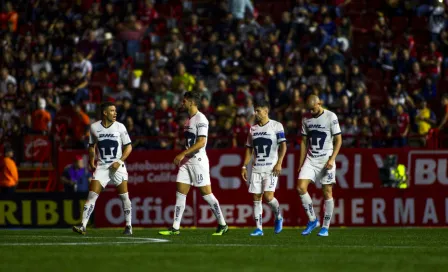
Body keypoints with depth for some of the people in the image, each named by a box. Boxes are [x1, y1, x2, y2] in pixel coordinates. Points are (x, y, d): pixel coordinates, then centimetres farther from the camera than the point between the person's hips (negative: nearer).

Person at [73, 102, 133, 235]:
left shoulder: (120, 127, -3)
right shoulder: (94, 127, 1)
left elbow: (128, 147, 2)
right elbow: (92, 146, 17)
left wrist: (120, 161, -10)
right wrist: (91, 162, 6)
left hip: (117, 167, -1)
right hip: (101, 167, 1)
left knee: (124, 197, -2)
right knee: (92, 195, -8)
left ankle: (128, 226, 13)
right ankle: (83, 226, -11)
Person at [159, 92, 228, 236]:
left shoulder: (200, 119, -12)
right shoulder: (189, 119, 16)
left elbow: (201, 142, -20)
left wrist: (183, 154, -21)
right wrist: (182, 157, 16)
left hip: (198, 160, -9)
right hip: (187, 161, 9)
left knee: (206, 193, -6)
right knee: (180, 193, 3)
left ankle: (222, 225, 4)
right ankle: (175, 228, 2)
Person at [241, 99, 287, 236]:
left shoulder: (276, 126, -4)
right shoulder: (253, 129, 13)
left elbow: (283, 146, -8)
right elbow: (249, 149, 18)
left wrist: (279, 163, -18)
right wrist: (244, 166, 12)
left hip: (271, 168, -6)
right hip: (256, 168, 6)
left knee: (268, 196, -16)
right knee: (256, 198, 1)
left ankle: (278, 217, 12)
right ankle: (259, 228, 6)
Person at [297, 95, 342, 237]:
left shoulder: (331, 117, -6)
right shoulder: (306, 119, 8)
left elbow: (338, 140, -6)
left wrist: (331, 159, -15)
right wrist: (301, 163, 10)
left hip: (326, 159, -4)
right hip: (311, 159, 4)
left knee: (327, 192, -2)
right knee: (301, 187, -11)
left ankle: (326, 227, 6)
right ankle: (312, 220, 3)